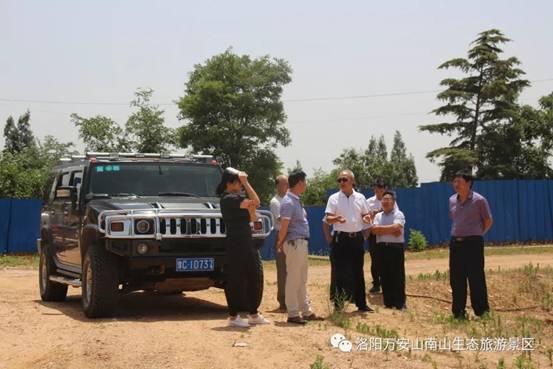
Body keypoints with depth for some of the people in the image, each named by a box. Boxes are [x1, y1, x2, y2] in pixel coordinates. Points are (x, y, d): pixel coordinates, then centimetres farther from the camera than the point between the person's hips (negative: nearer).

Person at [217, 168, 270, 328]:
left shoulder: (237, 197, 15)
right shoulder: (229, 199, -16)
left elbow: (252, 217, 10)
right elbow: (256, 202, -23)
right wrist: (246, 182, -13)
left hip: (247, 243, 10)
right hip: (236, 244, -10)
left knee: (255, 277, 14)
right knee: (236, 281, -2)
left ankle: (254, 314, 24)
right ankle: (233, 316, 7)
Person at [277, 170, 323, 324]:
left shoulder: (297, 200, 15)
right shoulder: (288, 202, -17)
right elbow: (284, 226, -18)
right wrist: (281, 243, -7)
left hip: (302, 243, 10)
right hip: (294, 243, -10)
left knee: (302, 280, 15)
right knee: (293, 280, -3)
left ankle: (306, 311, 24)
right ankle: (293, 314, 3)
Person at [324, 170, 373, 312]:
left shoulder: (360, 197, 8)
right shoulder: (334, 198, 0)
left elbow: (366, 215, 14)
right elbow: (328, 219, -5)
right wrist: (336, 219, -27)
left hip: (357, 238, 3)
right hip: (340, 238, -3)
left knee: (358, 272, 9)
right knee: (338, 272, -2)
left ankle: (361, 303, 15)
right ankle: (338, 303, 6)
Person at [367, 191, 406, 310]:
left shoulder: (398, 214, 0)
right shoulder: (378, 216, 13)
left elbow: (395, 227, -18)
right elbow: (374, 230, -3)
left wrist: (381, 229, -8)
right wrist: (391, 231, -11)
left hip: (396, 247, -4)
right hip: (382, 248, 4)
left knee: (398, 276, -2)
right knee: (385, 276, 6)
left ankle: (400, 303, 2)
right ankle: (388, 302, 14)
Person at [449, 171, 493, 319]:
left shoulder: (479, 200, -7)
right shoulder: (452, 200, 10)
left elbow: (488, 221, 1)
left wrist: (476, 234, 5)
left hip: (473, 243, -5)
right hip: (455, 243, 6)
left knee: (476, 278, -4)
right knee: (456, 279, 7)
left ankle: (482, 311, 5)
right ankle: (458, 312, 15)